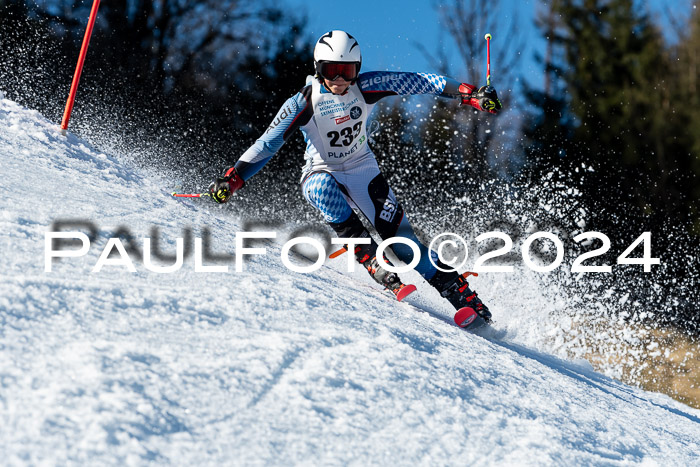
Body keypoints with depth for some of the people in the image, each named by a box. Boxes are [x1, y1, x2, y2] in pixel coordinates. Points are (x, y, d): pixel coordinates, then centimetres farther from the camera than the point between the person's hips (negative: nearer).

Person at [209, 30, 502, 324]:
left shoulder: (366, 88, -15)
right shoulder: (303, 103, -19)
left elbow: (416, 82, -15)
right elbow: (267, 144, -20)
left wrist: (469, 94, -21)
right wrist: (232, 179, -30)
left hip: (362, 170, 1)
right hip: (322, 173, -1)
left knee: (397, 233, -14)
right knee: (322, 188, -38)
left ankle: (460, 293, -8)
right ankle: (372, 260, -37)